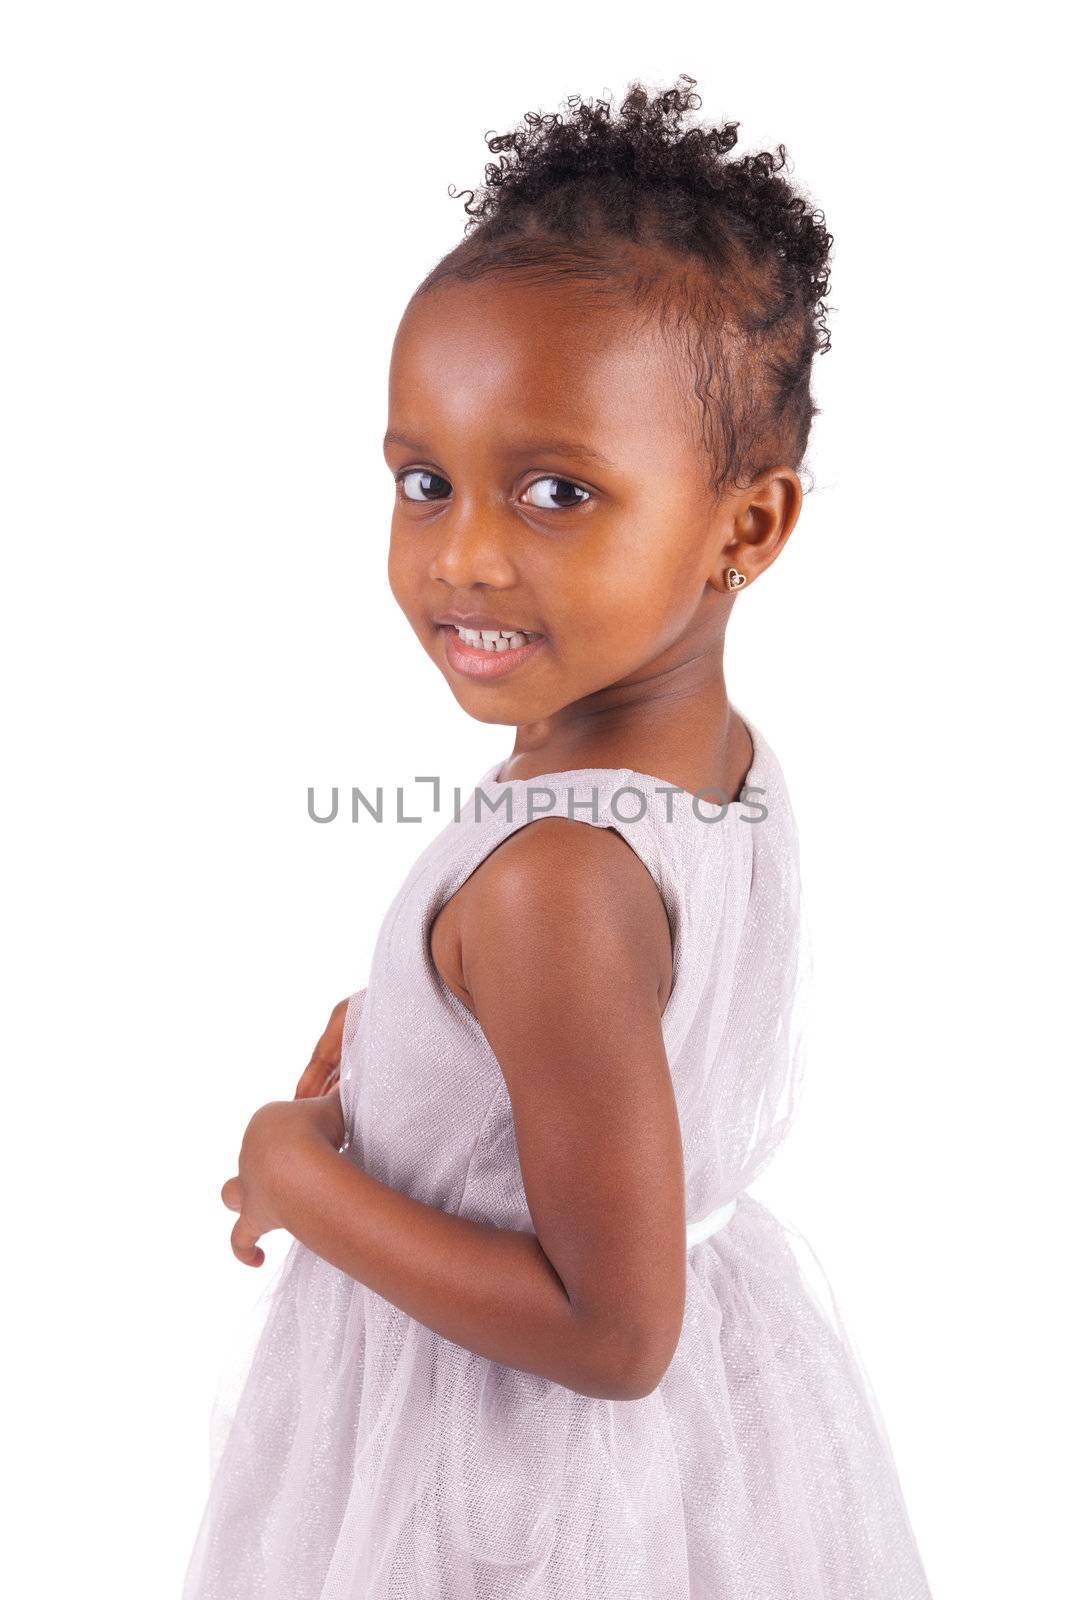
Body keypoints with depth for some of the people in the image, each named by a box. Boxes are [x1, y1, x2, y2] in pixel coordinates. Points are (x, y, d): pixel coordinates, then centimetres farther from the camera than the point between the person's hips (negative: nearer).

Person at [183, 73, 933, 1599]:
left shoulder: (551, 885, -34)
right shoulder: (736, 763, -9)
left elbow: (613, 1335, -28)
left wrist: (299, 1176, -20)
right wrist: (407, 1022, 2)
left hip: (519, 1477, -7)